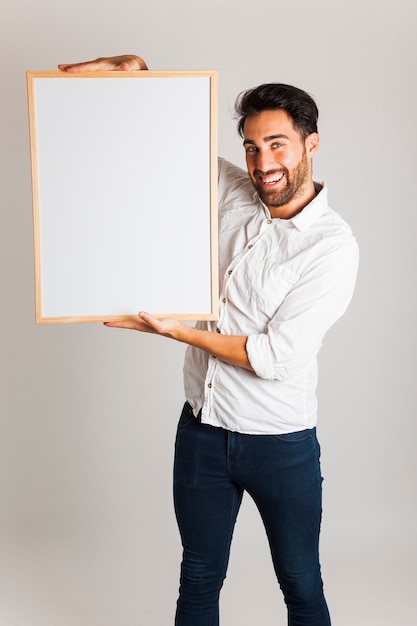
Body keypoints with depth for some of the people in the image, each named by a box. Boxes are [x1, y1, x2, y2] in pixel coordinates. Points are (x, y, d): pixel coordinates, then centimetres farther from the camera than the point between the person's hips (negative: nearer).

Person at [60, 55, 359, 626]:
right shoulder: (230, 193, -1)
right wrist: (133, 70, -9)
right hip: (202, 429, 5)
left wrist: (175, 330, -16)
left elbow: (277, 357, -21)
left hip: (281, 444, -4)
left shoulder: (333, 246, -17)